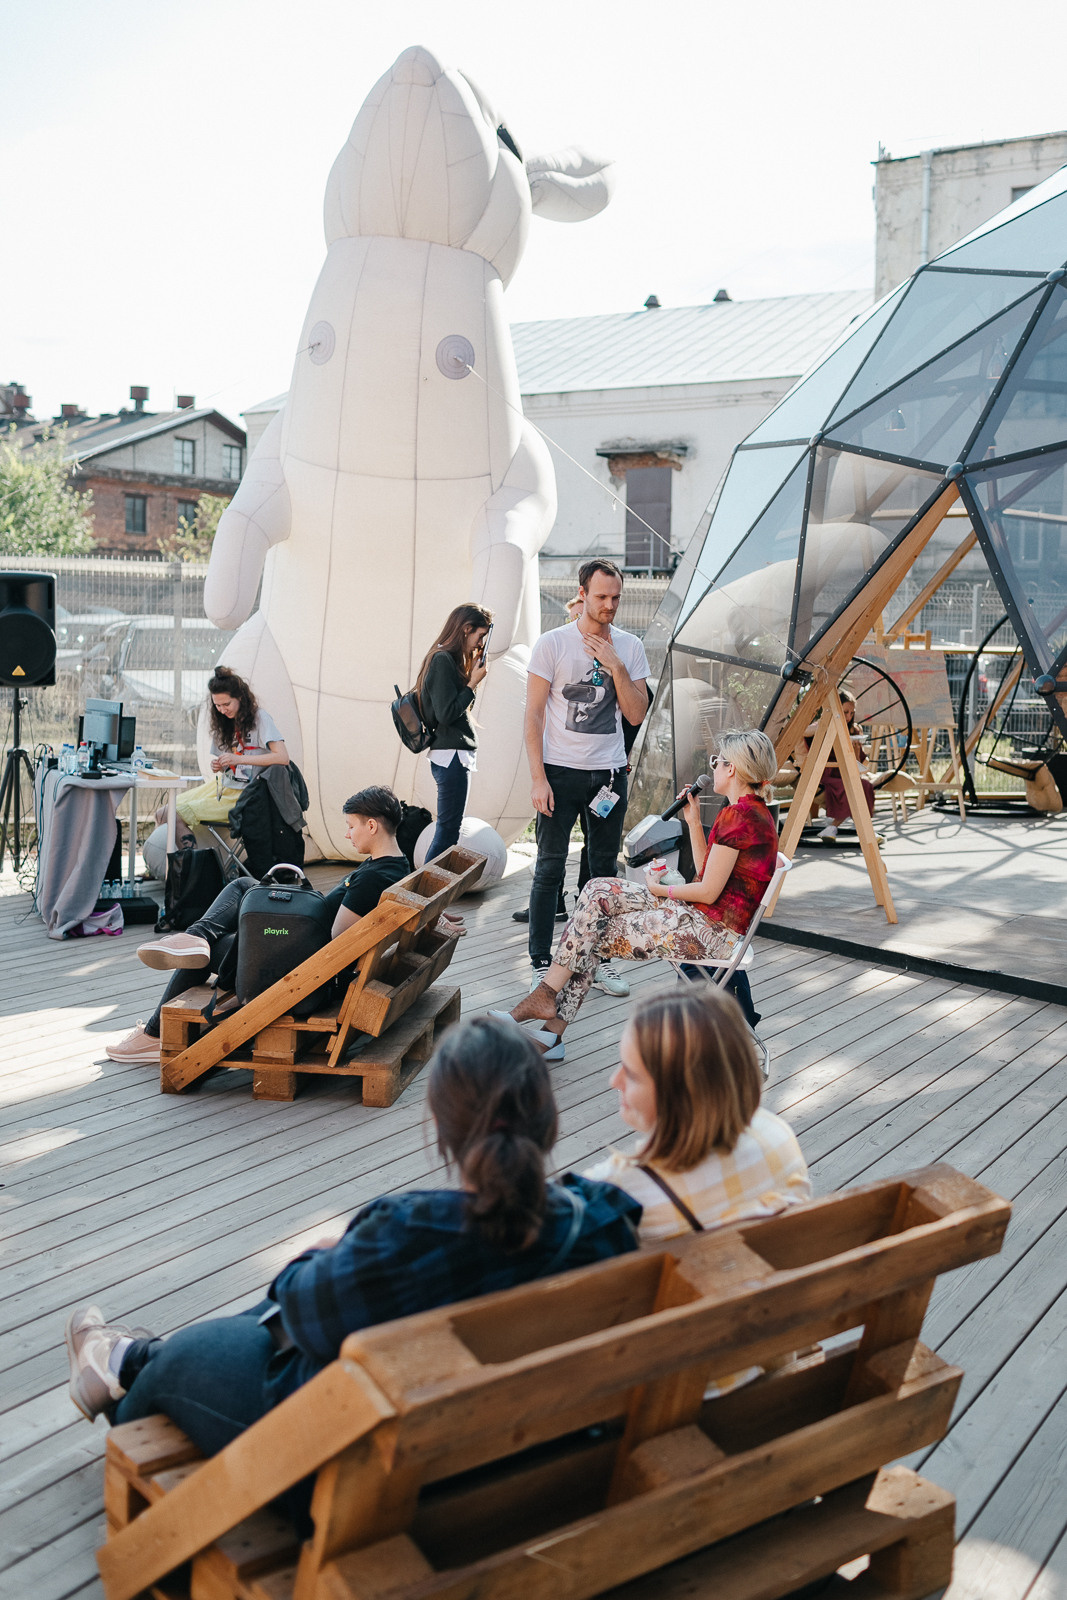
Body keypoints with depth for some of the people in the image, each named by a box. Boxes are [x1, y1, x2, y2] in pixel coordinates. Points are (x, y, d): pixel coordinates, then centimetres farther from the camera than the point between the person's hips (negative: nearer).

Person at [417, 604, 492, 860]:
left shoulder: (449, 659, 17)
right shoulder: (442, 660, -13)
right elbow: (446, 713, -18)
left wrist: (471, 676, 7)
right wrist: (473, 683, -11)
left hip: (454, 755, 10)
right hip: (451, 755, -10)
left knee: (448, 830, 12)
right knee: (447, 832, -8)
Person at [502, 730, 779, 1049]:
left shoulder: (738, 816, -19)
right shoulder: (750, 810, 13)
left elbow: (708, 891, -18)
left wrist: (663, 889, -1)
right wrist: (693, 821, 11)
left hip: (714, 930, -10)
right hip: (701, 914, 10)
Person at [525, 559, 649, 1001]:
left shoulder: (630, 647, 5)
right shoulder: (552, 644, -5)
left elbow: (636, 715, 0)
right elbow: (533, 715, -6)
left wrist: (616, 667, -12)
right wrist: (538, 778, -12)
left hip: (609, 773, 4)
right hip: (561, 771, -4)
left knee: (605, 869, 9)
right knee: (550, 868, -2)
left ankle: (597, 960, 18)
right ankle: (541, 963, 6)